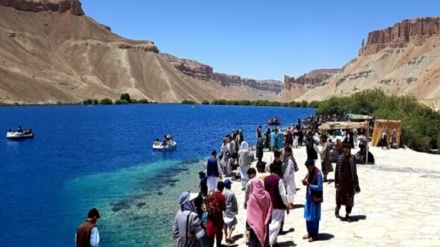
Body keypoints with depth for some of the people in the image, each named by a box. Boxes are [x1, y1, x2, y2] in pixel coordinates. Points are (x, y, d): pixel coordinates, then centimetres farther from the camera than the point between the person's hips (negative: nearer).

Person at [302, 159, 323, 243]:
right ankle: (309, 233, 26)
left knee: (314, 217, 2)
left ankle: (314, 235, 14)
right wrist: (305, 182, -8)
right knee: (307, 215, 13)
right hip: (309, 196, 7)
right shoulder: (309, 172, 6)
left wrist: (309, 185, -24)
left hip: (315, 198, -7)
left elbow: (319, 187, -18)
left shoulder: (318, 174, -17)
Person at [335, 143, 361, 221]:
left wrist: (355, 183, 1)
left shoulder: (352, 158, 0)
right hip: (341, 180, 0)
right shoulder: (340, 158, 0)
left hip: (350, 181, 0)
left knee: (349, 198, 3)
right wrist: (336, 182, -2)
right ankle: (337, 208, 32)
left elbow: (354, 171, 2)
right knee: (340, 196, 1)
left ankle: (347, 215, 16)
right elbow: (337, 171, 1)